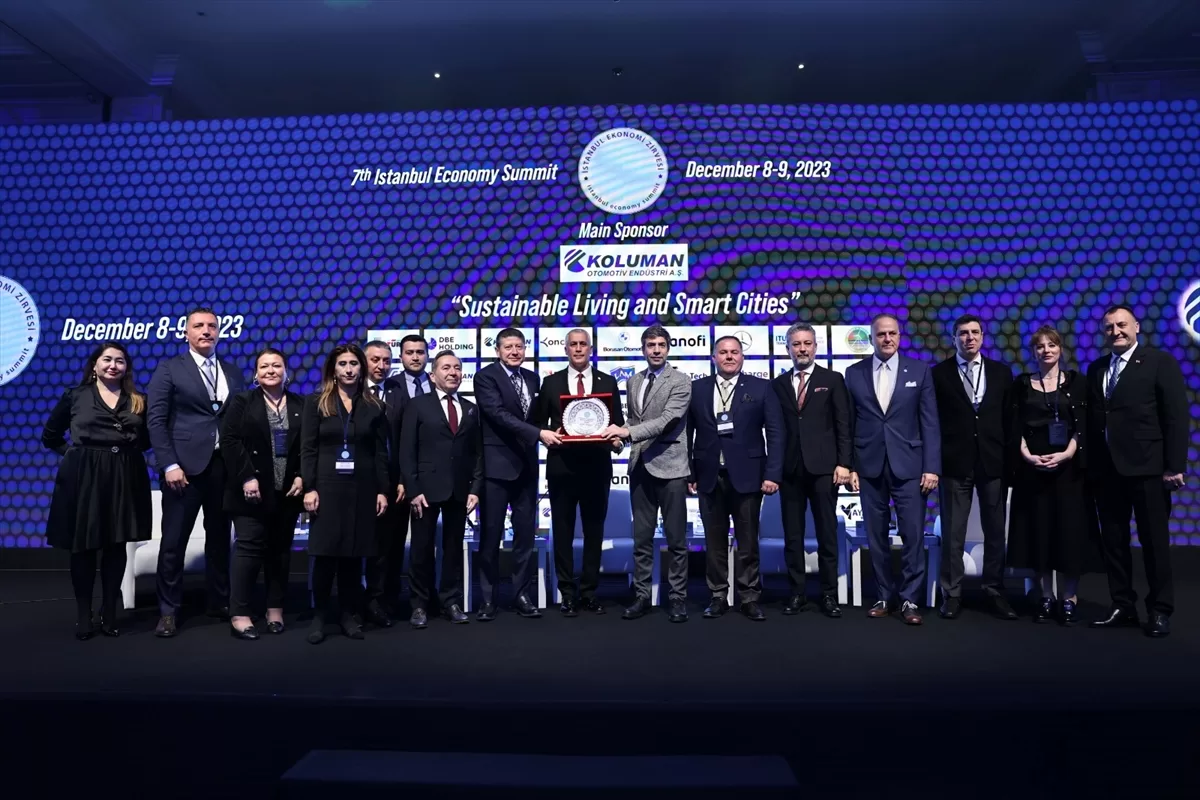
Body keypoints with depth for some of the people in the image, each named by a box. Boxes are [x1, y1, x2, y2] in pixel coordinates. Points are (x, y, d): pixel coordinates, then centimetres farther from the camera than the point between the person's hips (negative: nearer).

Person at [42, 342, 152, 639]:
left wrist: (127, 449, -1)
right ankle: (83, 615, 16)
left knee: (116, 545, 6)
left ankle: (109, 613, 17)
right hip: (84, 477, -1)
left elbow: (148, 439, 13)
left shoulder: (138, 401, 7)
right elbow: (50, 436, 13)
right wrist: (74, 453, 2)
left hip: (125, 478, 1)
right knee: (83, 546, 4)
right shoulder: (75, 396, 5)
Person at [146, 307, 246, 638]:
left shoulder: (234, 374, 13)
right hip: (185, 465, -3)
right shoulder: (169, 369, 2)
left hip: (226, 466, 4)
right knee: (174, 541, 1)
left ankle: (220, 602, 24)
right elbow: (155, 420, -4)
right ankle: (168, 611, 13)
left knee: (220, 537, 12)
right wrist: (170, 465, -13)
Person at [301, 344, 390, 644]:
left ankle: (348, 614, 16)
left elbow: (381, 452, 6)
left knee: (354, 554, 6)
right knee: (324, 553, -1)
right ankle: (320, 615, 12)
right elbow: (308, 449, -1)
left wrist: (383, 491, 1)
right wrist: (309, 488, -9)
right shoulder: (316, 403, 4)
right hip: (327, 487, -1)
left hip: (362, 489, 1)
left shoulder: (374, 406, 7)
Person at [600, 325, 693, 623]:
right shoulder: (633, 381, 14)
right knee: (641, 537, 10)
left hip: (669, 466, -5)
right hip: (640, 467, 5)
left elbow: (667, 420, -17)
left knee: (676, 538, 3)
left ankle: (677, 598, 13)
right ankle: (642, 595, 19)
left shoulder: (681, 381, -5)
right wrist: (620, 433, -2)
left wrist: (628, 432, -25)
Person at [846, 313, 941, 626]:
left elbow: (930, 423, 1)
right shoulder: (854, 373, 5)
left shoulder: (919, 371, 3)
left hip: (908, 466, -1)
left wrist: (932, 467, -6)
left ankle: (909, 599, 13)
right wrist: (848, 466, 1)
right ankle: (883, 597, 20)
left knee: (913, 536, 0)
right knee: (877, 537, 8)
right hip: (869, 467, 1)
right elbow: (848, 424, 6)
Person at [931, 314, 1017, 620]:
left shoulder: (1001, 372, 9)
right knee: (952, 533, 1)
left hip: (993, 462, 2)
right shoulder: (939, 373, 2)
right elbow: (932, 420, 1)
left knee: (995, 531, 8)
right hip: (955, 463, -2)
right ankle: (952, 594, 10)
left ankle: (995, 592, 21)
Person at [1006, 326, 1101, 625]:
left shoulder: (1075, 381, 6)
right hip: (1032, 466, 1)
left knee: (1070, 529, -1)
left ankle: (1070, 598, 9)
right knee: (1037, 529, 2)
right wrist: (1026, 455, -12)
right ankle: (1046, 598, 12)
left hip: (1068, 466, -1)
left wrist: (1067, 454, -16)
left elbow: (1082, 425, -1)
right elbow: (1014, 427, 3)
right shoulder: (1022, 384, 8)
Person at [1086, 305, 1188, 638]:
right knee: (1113, 541, 9)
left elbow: (1177, 417, -7)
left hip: (1147, 467, -5)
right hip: (1107, 469, 5)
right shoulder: (1096, 369, 13)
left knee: (1155, 541, 4)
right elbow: (1092, 419, 11)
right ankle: (1123, 607, 19)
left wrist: (1175, 466, -12)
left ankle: (1160, 610, 16)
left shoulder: (1160, 362, -1)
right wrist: (1091, 462, 4)